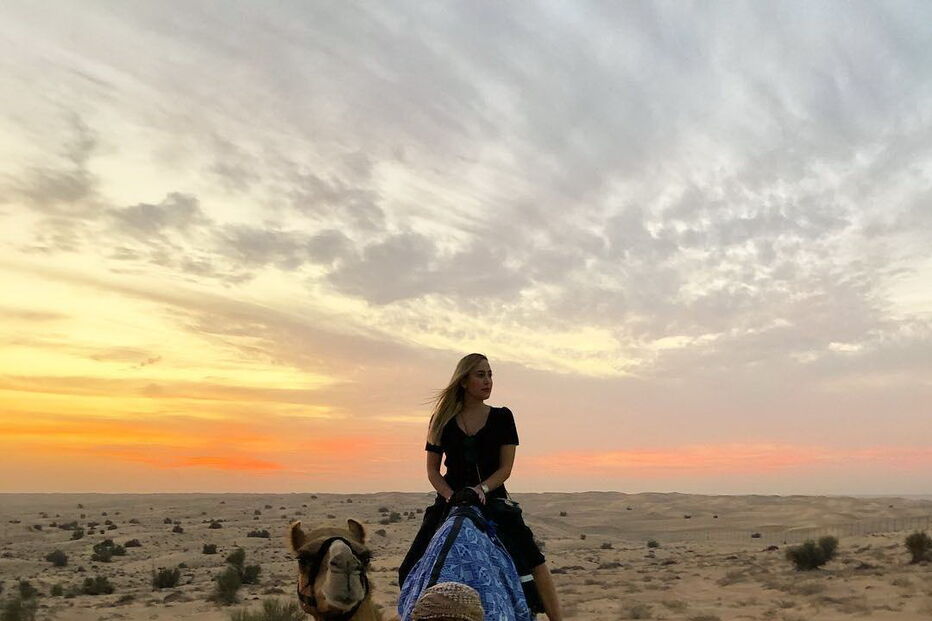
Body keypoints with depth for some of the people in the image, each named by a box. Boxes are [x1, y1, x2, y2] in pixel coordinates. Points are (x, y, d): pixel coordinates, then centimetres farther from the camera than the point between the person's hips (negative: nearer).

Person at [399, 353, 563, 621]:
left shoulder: (501, 417, 1)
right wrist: (450, 496, -12)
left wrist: (482, 489, -19)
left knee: (532, 559, -16)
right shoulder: (443, 420, 2)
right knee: (412, 569, -2)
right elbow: (432, 470, 5)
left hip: (492, 498, -1)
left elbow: (505, 468, -2)